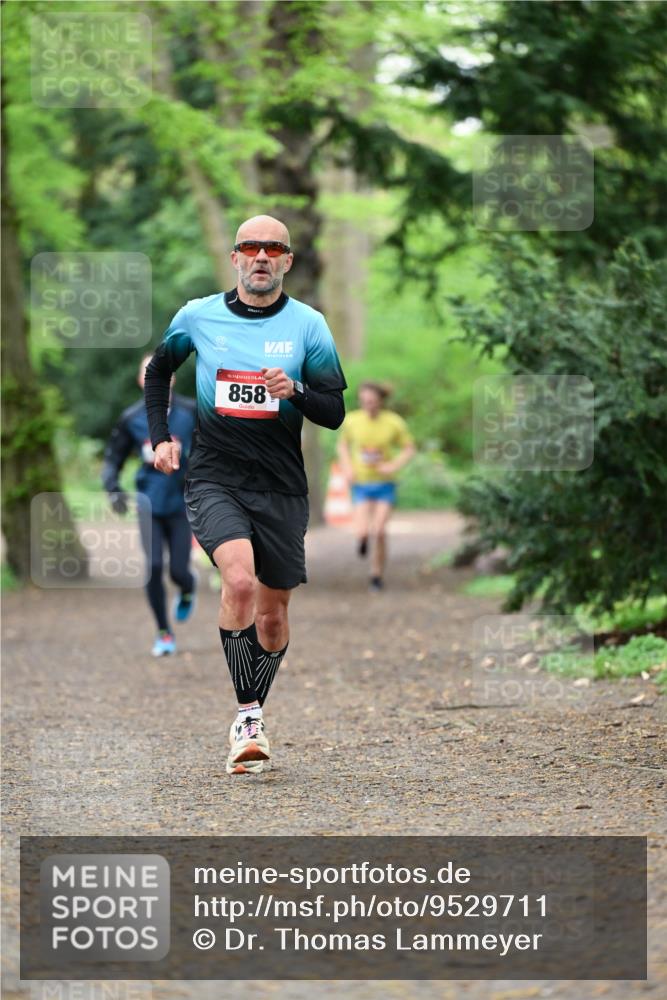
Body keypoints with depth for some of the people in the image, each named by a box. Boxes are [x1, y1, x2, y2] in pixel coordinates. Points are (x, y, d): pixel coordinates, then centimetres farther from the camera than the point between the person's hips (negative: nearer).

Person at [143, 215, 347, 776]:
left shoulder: (308, 325, 1)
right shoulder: (198, 316, 3)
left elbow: (335, 413, 0)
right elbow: (159, 370, 22)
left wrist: (295, 391, -19)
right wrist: (160, 436, 12)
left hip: (281, 488, 2)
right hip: (215, 479, -2)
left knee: (272, 613, 8)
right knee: (240, 581, -26)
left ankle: (252, 716, 29)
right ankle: (247, 715, -20)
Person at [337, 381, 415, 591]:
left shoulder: (394, 423, -11)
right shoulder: (352, 421, -7)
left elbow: (409, 449, 1)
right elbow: (343, 444, 11)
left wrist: (394, 465, -16)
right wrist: (347, 467, -4)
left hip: (384, 484, -1)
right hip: (361, 484, 1)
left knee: (379, 532, -9)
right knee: (363, 532, -14)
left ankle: (377, 574, 10)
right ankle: (362, 538, 24)